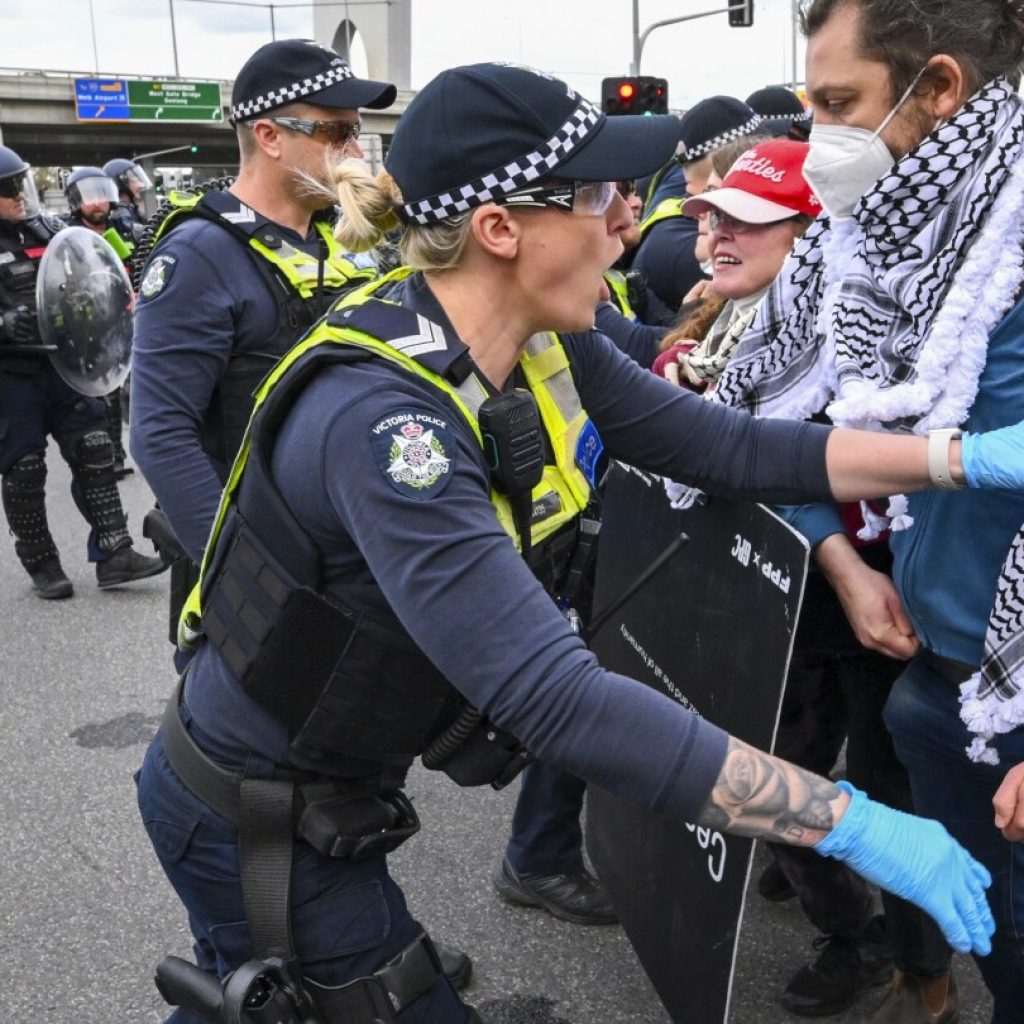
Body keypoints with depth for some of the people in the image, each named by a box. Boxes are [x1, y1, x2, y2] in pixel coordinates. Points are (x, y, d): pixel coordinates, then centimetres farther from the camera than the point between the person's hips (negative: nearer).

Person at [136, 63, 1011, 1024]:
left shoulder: (540, 345, -8)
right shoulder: (377, 416, -34)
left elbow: (726, 446, -4)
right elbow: (559, 700, -40)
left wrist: (970, 456, -11)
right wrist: (856, 824, -35)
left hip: (321, 788, 8)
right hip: (248, 821, -7)